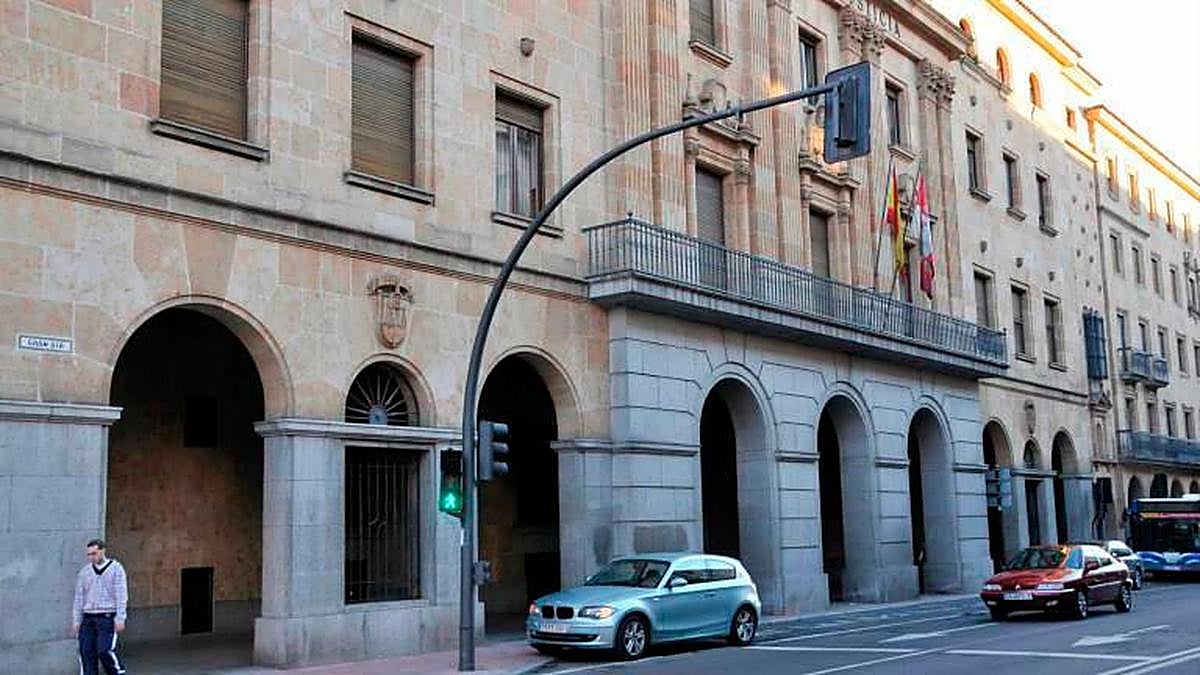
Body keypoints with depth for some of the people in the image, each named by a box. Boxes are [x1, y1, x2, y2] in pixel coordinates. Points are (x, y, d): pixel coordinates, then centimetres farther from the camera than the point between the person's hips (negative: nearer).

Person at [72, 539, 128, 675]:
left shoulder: (116, 569, 0)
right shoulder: (84, 572, 11)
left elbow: (121, 596, -3)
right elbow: (79, 598, 14)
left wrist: (120, 619, -9)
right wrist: (76, 620, 9)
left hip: (107, 617, -4)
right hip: (88, 618, 4)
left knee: (105, 650, -12)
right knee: (86, 652, 1)